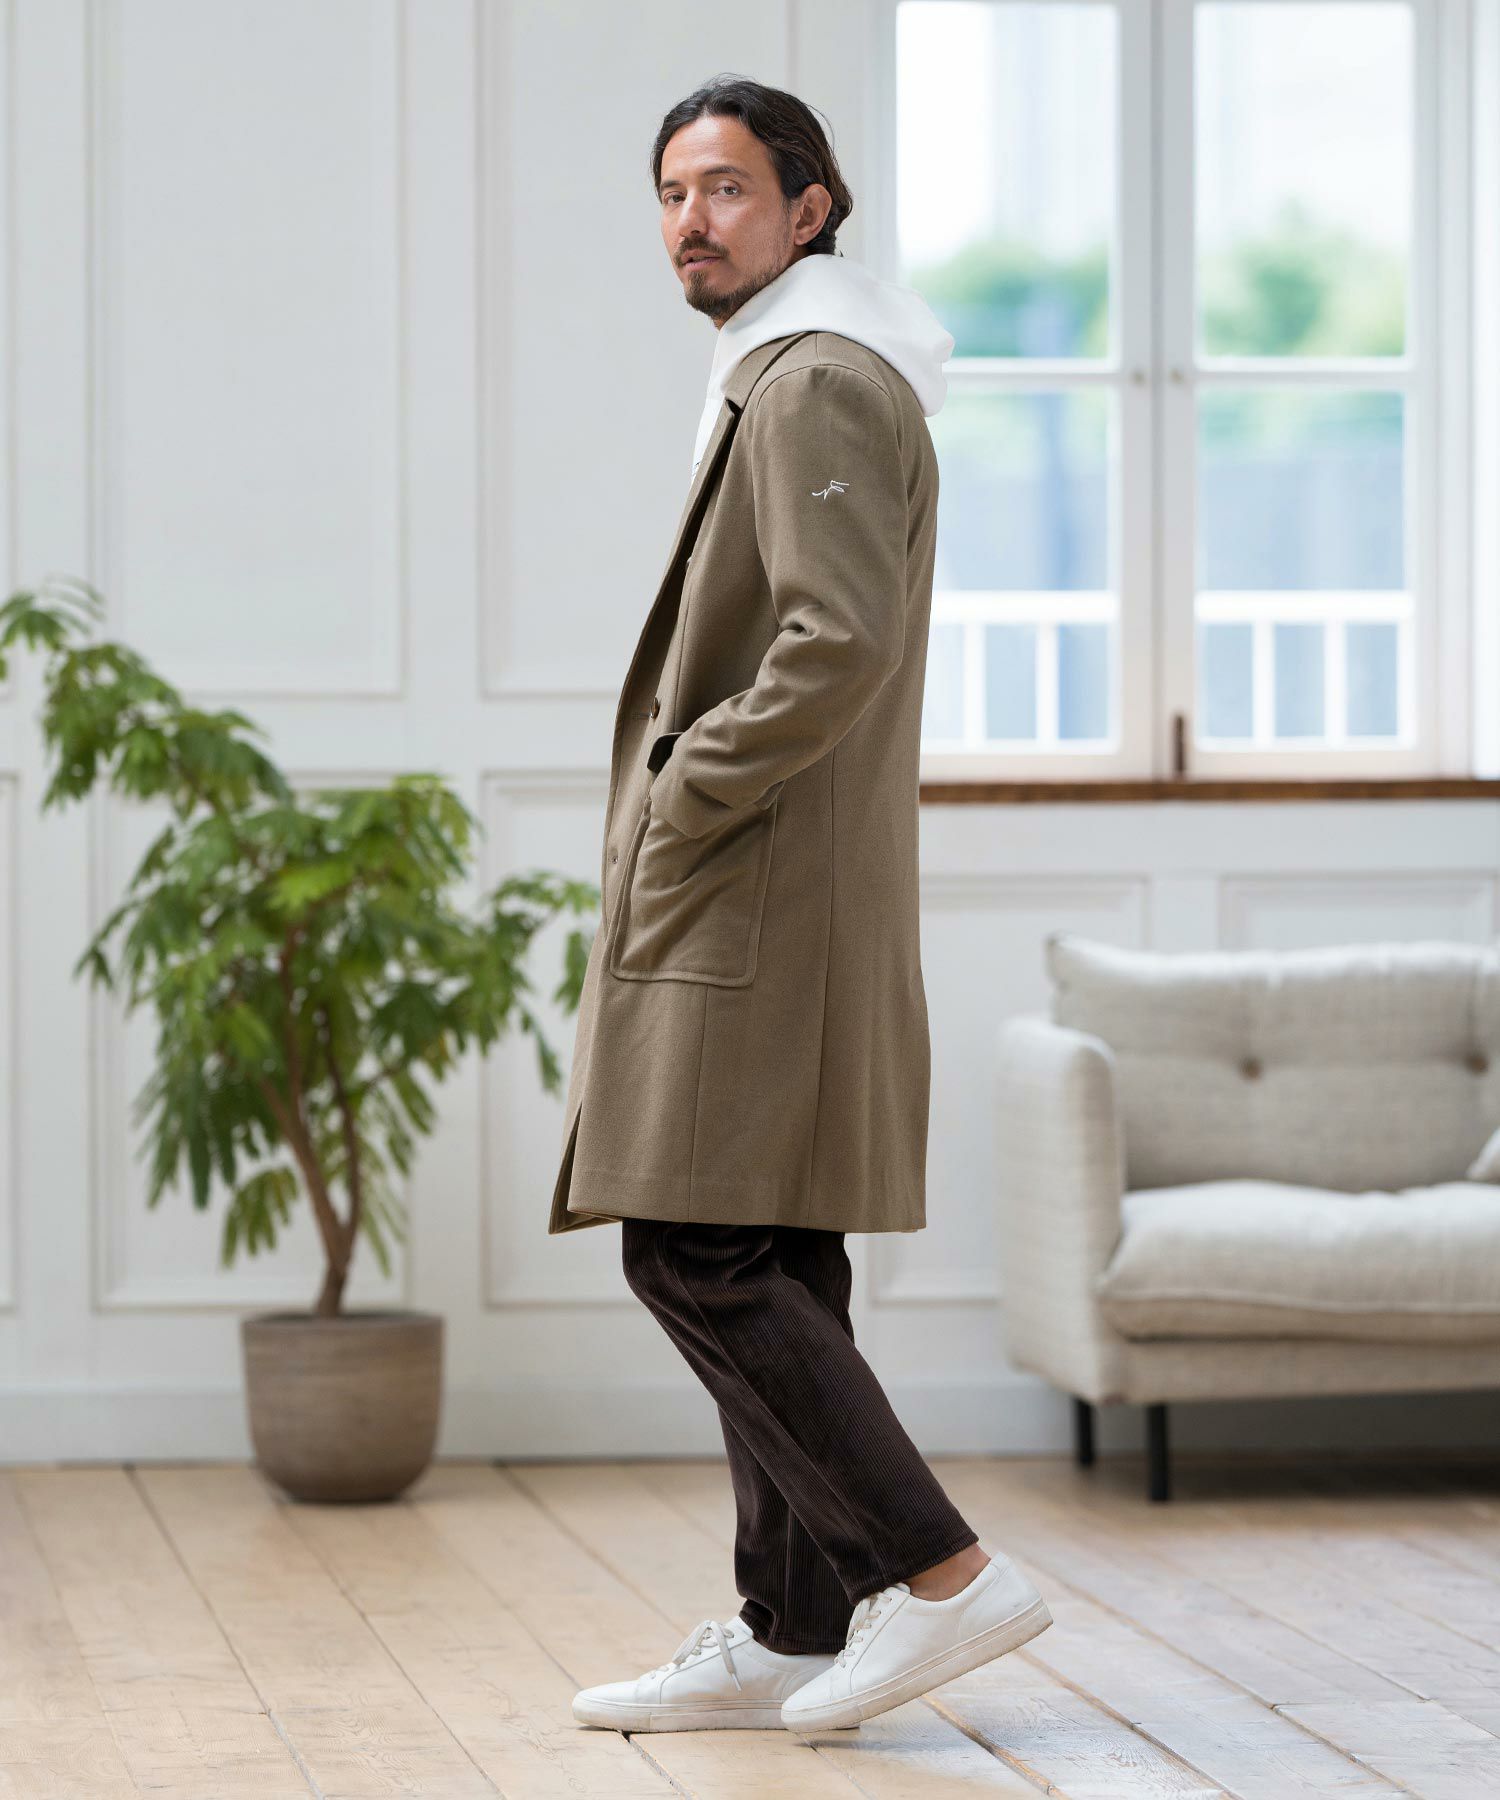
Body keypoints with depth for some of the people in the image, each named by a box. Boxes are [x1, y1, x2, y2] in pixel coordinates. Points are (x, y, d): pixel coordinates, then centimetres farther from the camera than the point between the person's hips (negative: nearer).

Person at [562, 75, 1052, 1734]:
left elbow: (839, 642, -23)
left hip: (766, 899, -10)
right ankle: (788, 1637, 12)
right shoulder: (779, 380, 20)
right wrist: (672, 809, 15)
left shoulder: (817, 381, -12)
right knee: (765, 1271, 9)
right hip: (744, 900, 10)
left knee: (696, 1255, -12)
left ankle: (939, 1572, -10)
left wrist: (685, 796, -15)